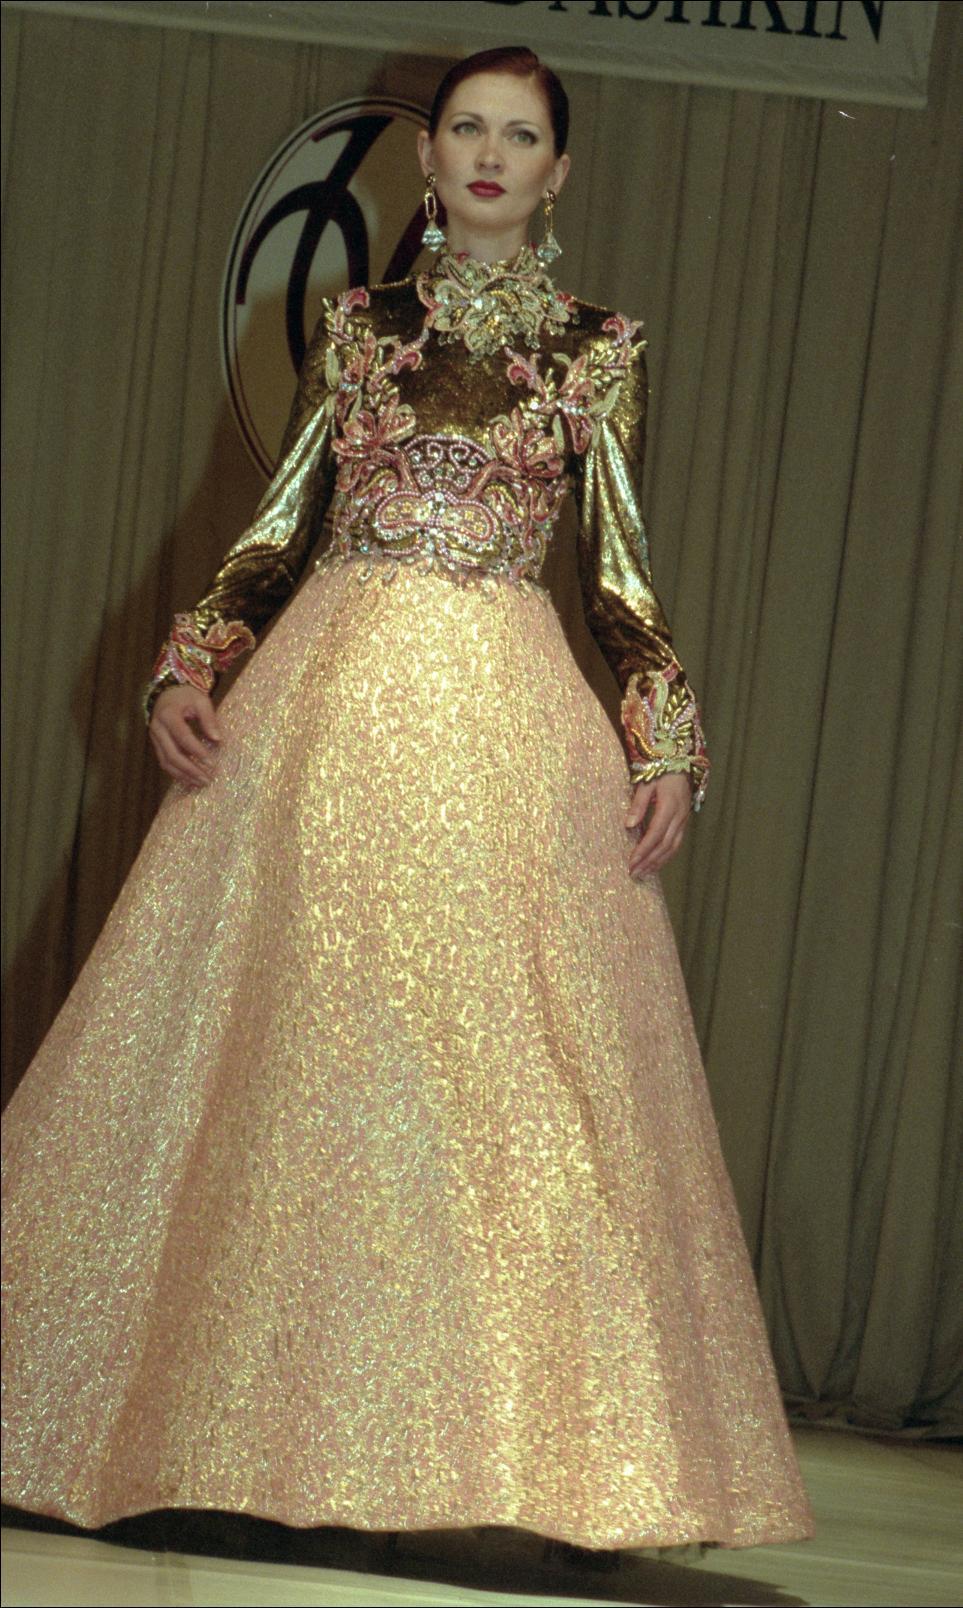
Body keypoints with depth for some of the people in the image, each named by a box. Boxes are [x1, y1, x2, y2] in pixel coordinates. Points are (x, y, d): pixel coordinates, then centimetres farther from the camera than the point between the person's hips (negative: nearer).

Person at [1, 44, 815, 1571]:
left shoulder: (600, 349, 9)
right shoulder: (356, 326, 13)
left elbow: (623, 571, 8)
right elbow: (277, 527, 13)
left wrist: (668, 745, -2)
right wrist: (184, 667, -1)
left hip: (511, 723, -1)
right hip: (328, 702, 1)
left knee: (503, 1065, -6)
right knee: (287, 1049, -1)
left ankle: (499, 1438, -1)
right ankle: (249, 1424, 6)